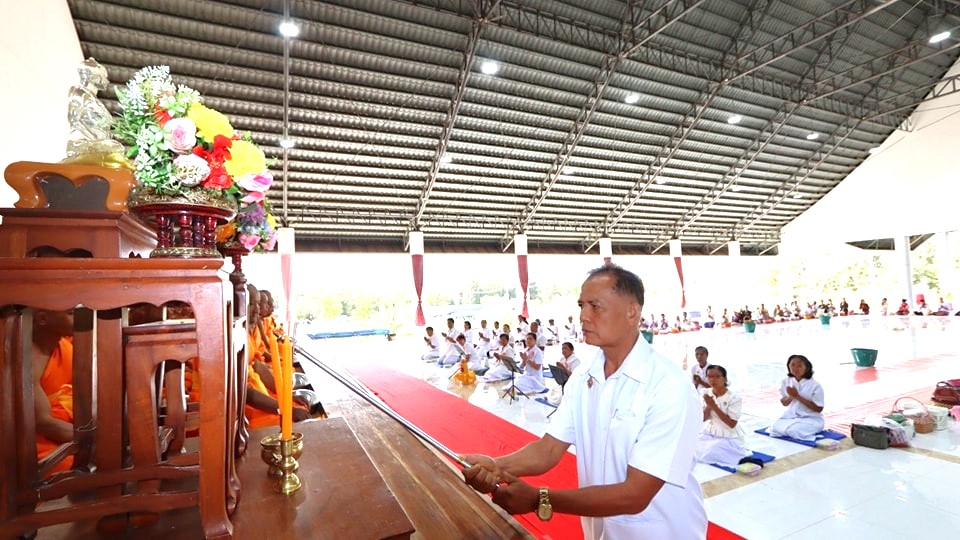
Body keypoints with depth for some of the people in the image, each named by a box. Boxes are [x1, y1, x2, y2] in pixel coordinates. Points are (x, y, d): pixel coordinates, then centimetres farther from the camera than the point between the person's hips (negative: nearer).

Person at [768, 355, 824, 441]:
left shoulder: (815, 385, -14)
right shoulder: (786, 382, -1)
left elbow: (819, 409, -14)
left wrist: (797, 396, -22)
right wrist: (791, 396, -16)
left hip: (811, 419, -3)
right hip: (791, 416, 3)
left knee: (794, 430, -29)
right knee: (777, 427, -23)